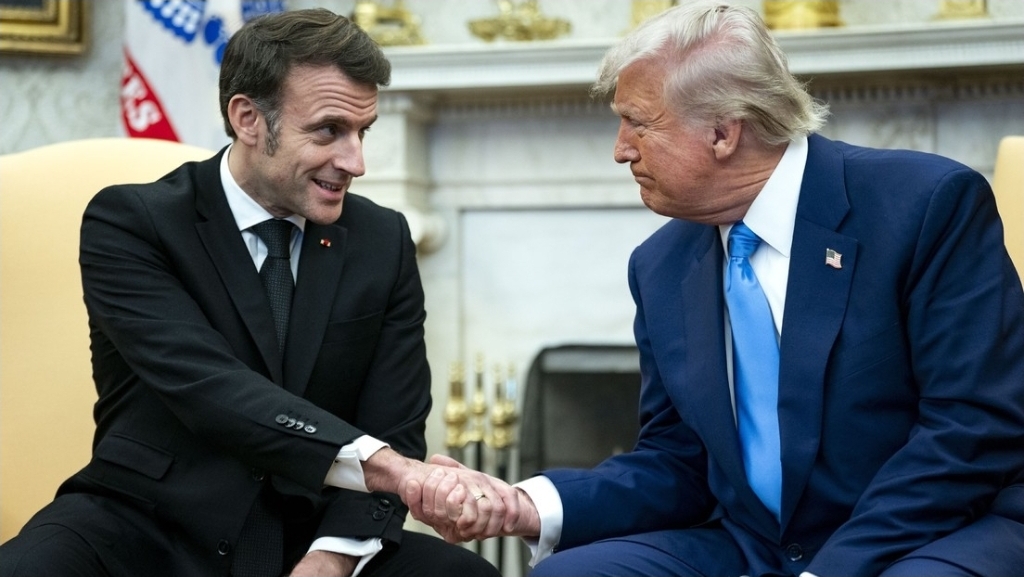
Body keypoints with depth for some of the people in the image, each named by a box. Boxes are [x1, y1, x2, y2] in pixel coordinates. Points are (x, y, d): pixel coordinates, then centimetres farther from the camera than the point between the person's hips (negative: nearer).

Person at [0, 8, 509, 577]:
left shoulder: (383, 241, 5)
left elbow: (394, 431, 1)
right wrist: (380, 463, -34)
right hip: (149, 530, -2)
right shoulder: (130, 222, -7)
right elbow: (206, 385, -21)